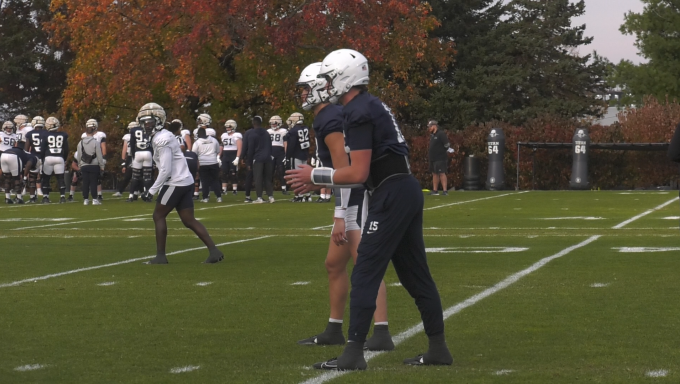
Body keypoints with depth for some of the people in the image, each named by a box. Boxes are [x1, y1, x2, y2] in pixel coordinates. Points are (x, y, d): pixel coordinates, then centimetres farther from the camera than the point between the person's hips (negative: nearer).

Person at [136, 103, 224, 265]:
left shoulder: (162, 139, -14)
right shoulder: (163, 136, 16)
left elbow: (165, 170, -19)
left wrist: (151, 191, -14)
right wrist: (154, 189, 19)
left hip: (175, 183, -9)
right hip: (185, 182, 9)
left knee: (158, 216, 2)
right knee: (189, 220, 7)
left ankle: (160, 256, 4)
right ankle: (214, 251, 1)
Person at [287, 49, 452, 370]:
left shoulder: (358, 113, -13)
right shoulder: (370, 106, 17)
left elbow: (359, 174, -16)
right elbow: (364, 168, 21)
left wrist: (315, 176, -6)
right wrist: (319, 181, 19)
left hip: (391, 195, -10)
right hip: (406, 190, 10)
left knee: (365, 273, -7)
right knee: (415, 272, 13)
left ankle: (354, 353, -6)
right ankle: (438, 348, 18)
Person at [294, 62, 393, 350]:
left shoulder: (329, 121, -16)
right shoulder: (334, 115, 15)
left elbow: (344, 171, -21)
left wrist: (340, 217, -22)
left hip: (355, 201, -11)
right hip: (352, 201, 11)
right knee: (334, 264, 17)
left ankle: (382, 335, -17)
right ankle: (334, 331, 26)